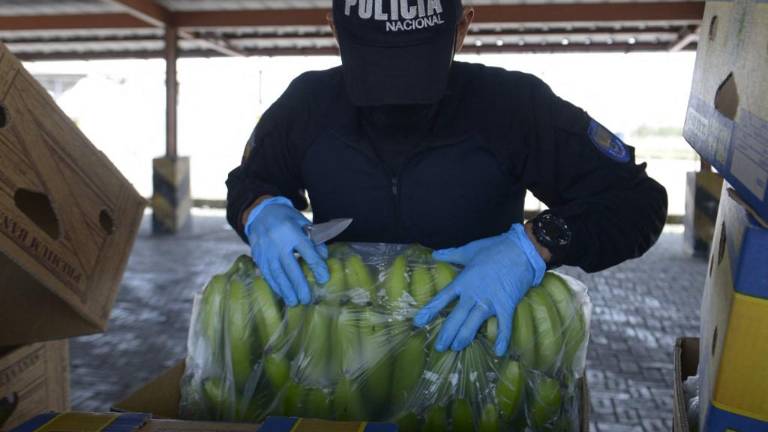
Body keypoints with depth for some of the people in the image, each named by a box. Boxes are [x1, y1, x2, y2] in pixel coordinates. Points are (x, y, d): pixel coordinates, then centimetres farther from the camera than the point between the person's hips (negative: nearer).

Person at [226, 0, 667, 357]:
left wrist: (532, 246, -30)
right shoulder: (308, 103, -8)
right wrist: (261, 211, -15)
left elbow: (637, 199, -12)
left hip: (475, 341, -3)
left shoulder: (513, 104, -16)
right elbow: (247, 180, 10)